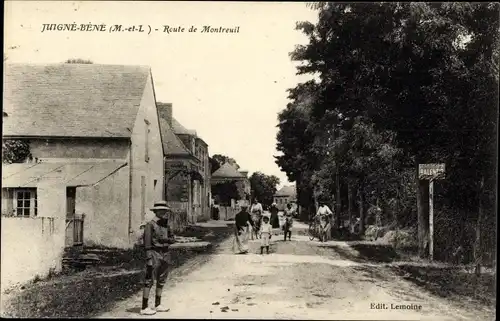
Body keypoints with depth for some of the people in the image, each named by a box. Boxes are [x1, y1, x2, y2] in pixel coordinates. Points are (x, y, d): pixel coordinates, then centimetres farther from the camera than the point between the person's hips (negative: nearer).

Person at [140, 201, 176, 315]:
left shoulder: (165, 224, 12)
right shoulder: (150, 225, -10)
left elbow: (173, 239, 13)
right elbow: (147, 243, -15)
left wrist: (166, 239, -9)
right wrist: (149, 258, -20)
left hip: (165, 254, 8)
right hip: (155, 254, -8)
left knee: (161, 280, 12)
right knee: (149, 280, -7)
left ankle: (158, 305, 22)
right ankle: (144, 307, -4)